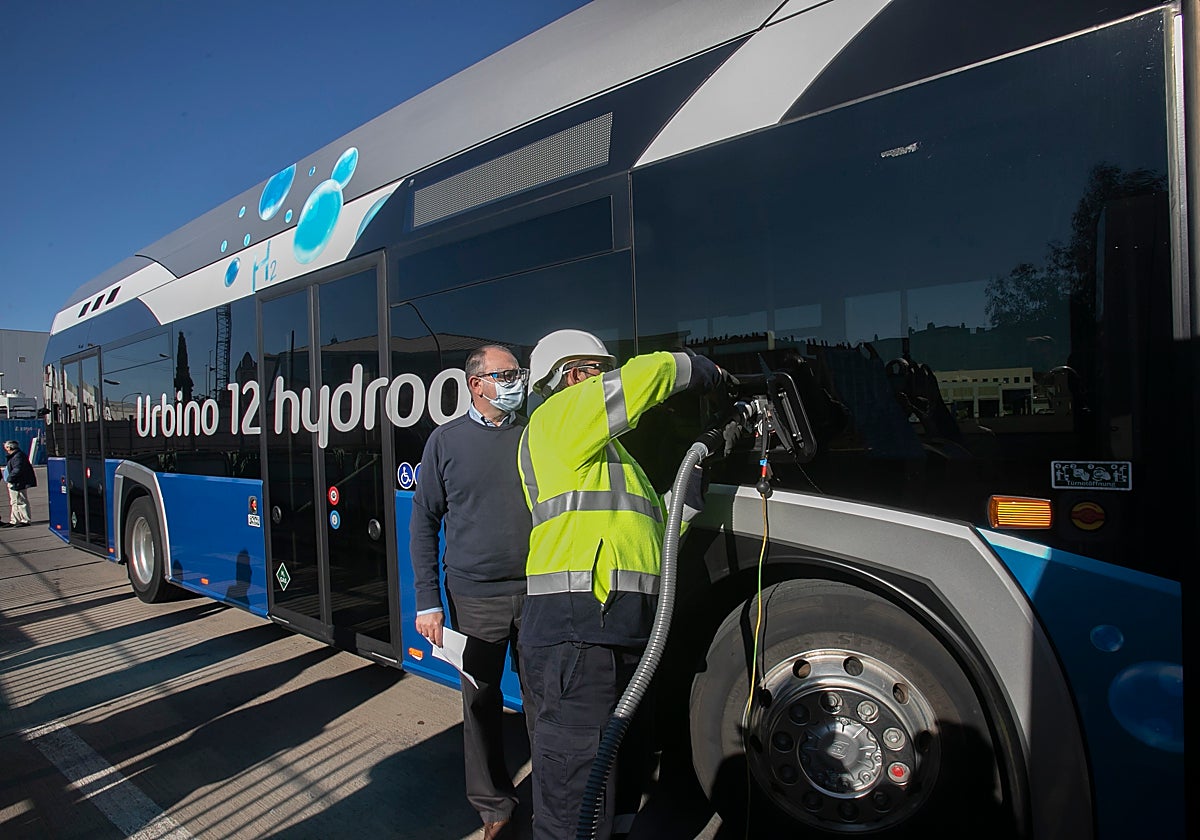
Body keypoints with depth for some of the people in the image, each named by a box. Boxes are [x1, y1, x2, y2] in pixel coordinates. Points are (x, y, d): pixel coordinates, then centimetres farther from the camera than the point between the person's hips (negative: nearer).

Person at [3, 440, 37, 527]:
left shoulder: (18, 456, -18)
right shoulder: (13, 456, 16)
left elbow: (17, 470, -24)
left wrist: (9, 478, -21)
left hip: (18, 484, -11)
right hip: (13, 484, 11)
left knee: (21, 502, -6)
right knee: (15, 503, 15)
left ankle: (25, 520, -1)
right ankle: (14, 521, 22)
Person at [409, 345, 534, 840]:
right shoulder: (447, 441, 0)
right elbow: (424, 521, 2)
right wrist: (427, 600, -4)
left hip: (537, 592, 1)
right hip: (475, 597, -1)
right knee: (481, 703, 9)